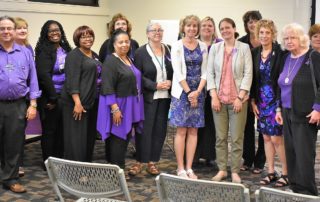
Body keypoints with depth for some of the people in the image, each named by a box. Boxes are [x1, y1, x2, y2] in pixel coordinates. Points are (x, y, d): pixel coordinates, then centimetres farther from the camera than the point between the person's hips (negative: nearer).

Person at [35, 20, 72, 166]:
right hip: (51, 97, -6)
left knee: (61, 130, 14)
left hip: (65, 96, 6)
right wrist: (53, 97, -17)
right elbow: (43, 74, -17)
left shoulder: (65, 48, 10)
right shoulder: (44, 50, -10)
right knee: (49, 130, 4)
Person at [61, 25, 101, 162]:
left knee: (90, 136, 13)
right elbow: (72, 80, -18)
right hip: (77, 102, -8)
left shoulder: (94, 56, 16)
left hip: (93, 102, 9)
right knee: (77, 138, -5)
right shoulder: (74, 55, -9)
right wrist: (77, 103, -25)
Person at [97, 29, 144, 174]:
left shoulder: (129, 60, 12)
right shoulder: (110, 62, -14)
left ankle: (119, 166, 24)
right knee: (118, 137, -2)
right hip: (118, 106, -8)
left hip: (130, 106, 8)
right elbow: (107, 88, -20)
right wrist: (115, 108, -25)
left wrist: (136, 106, 18)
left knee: (125, 137, 13)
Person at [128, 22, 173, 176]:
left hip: (164, 96, 4)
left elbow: (174, 71, 14)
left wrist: (170, 82, -5)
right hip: (148, 97, -4)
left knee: (160, 129, 6)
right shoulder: (141, 52, -3)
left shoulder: (168, 50, 8)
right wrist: (156, 85, -14)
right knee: (145, 129, -2)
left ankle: (152, 162, 15)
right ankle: (140, 161, 8)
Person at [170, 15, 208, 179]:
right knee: (182, 130, -2)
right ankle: (180, 169, 4)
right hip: (181, 92, -3)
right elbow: (178, 72, -8)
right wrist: (189, 92, -11)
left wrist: (197, 92, -8)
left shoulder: (203, 46, 8)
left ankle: (189, 168, 11)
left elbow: (204, 72, 4)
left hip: (198, 93, 3)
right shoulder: (177, 46, -2)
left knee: (193, 131, 5)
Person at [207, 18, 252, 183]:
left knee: (237, 138, 1)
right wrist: (214, 96, -5)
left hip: (238, 99, -2)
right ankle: (222, 169, 16)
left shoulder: (244, 48, 1)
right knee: (220, 137, 6)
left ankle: (235, 171, 10)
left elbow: (248, 73, -3)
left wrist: (240, 97, -10)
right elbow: (210, 73, 4)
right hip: (219, 98, 2)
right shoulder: (215, 48, 6)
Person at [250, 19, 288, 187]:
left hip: (277, 100, -5)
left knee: (276, 138, -4)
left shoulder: (280, 53, -10)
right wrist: (253, 101, 4)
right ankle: (271, 172, 21)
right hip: (261, 101, 5)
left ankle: (285, 173, 10)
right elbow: (252, 78, 9)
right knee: (266, 137, 10)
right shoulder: (254, 53, 6)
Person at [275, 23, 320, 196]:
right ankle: (295, 188, 18)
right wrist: (279, 108, 17)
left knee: (304, 154, -7)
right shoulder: (286, 58, 15)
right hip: (287, 113, 7)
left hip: (305, 115, -7)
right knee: (290, 152, 9)